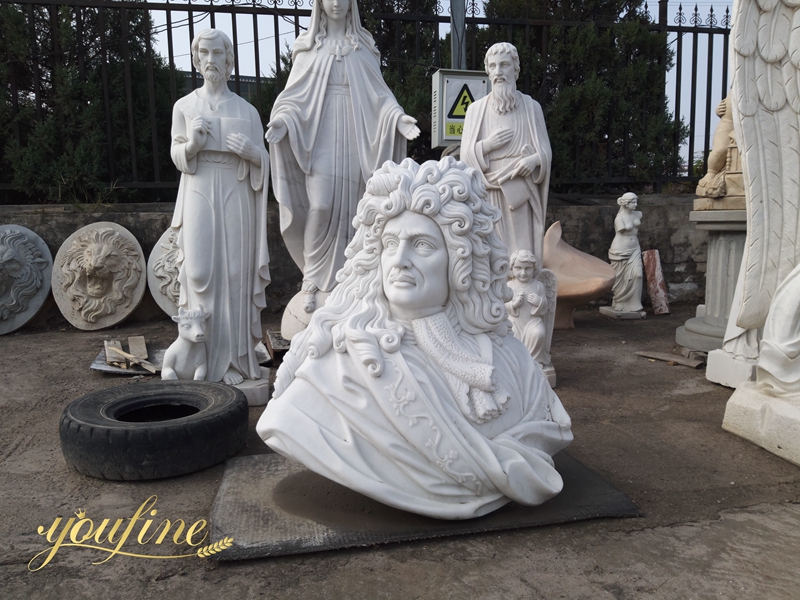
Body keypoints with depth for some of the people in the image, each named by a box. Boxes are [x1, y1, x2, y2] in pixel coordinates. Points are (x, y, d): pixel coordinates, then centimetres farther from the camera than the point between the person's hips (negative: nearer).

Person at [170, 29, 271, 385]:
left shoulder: (246, 110, 8)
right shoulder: (184, 106, 9)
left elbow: (264, 161, 11)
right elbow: (177, 159, 8)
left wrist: (250, 151, -11)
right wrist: (192, 143, -12)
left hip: (235, 199, 0)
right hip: (199, 198, 0)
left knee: (235, 274, -2)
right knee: (201, 274, -4)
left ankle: (234, 358, 8)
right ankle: (204, 359, 5)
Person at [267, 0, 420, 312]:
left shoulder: (363, 46, 13)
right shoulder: (308, 46, 10)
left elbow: (378, 93, 6)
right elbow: (295, 94, 5)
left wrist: (398, 118, -12)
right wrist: (282, 120, -15)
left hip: (353, 138, 1)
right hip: (319, 137, -1)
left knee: (347, 209, -1)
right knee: (320, 206, -14)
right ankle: (312, 280, -3)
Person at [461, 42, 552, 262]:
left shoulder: (531, 107, 8)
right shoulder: (476, 109, 9)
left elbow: (546, 151, 7)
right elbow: (466, 155, 6)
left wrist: (534, 159, -15)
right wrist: (487, 145, -12)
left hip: (522, 192, 0)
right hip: (488, 194, 0)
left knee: (523, 251, -4)